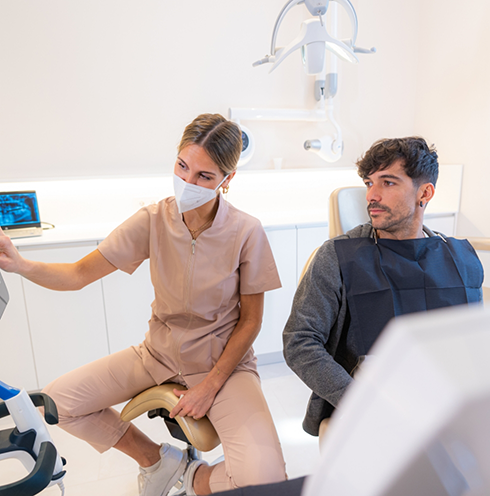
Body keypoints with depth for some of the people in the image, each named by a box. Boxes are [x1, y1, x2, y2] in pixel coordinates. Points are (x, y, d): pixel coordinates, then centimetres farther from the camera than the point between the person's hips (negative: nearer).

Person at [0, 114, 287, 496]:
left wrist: (211, 385, -13)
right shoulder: (153, 221, -11)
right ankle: (156, 458, 18)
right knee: (57, 401, -4)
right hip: (160, 353, 4)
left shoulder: (246, 232, -18)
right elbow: (79, 274, -9)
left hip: (224, 361, -3)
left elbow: (250, 320, -10)